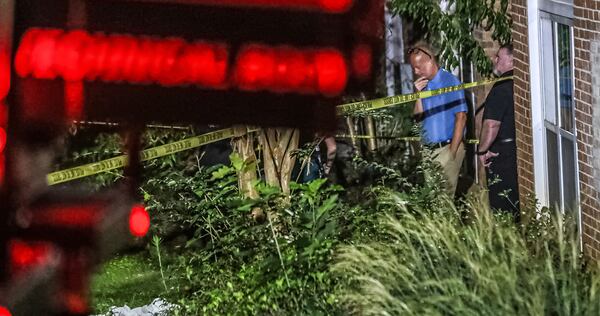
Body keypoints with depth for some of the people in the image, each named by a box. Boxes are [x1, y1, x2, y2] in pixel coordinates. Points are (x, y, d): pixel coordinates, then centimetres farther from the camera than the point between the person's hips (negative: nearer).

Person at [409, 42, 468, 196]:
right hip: (428, 149, 6)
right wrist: (418, 94, -3)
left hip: (447, 147, -6)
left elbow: (461, 117, -11)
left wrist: (452, 152, -15)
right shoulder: (423, 85, 13)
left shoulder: (450, 81, -6)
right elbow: (418, 117, 12)